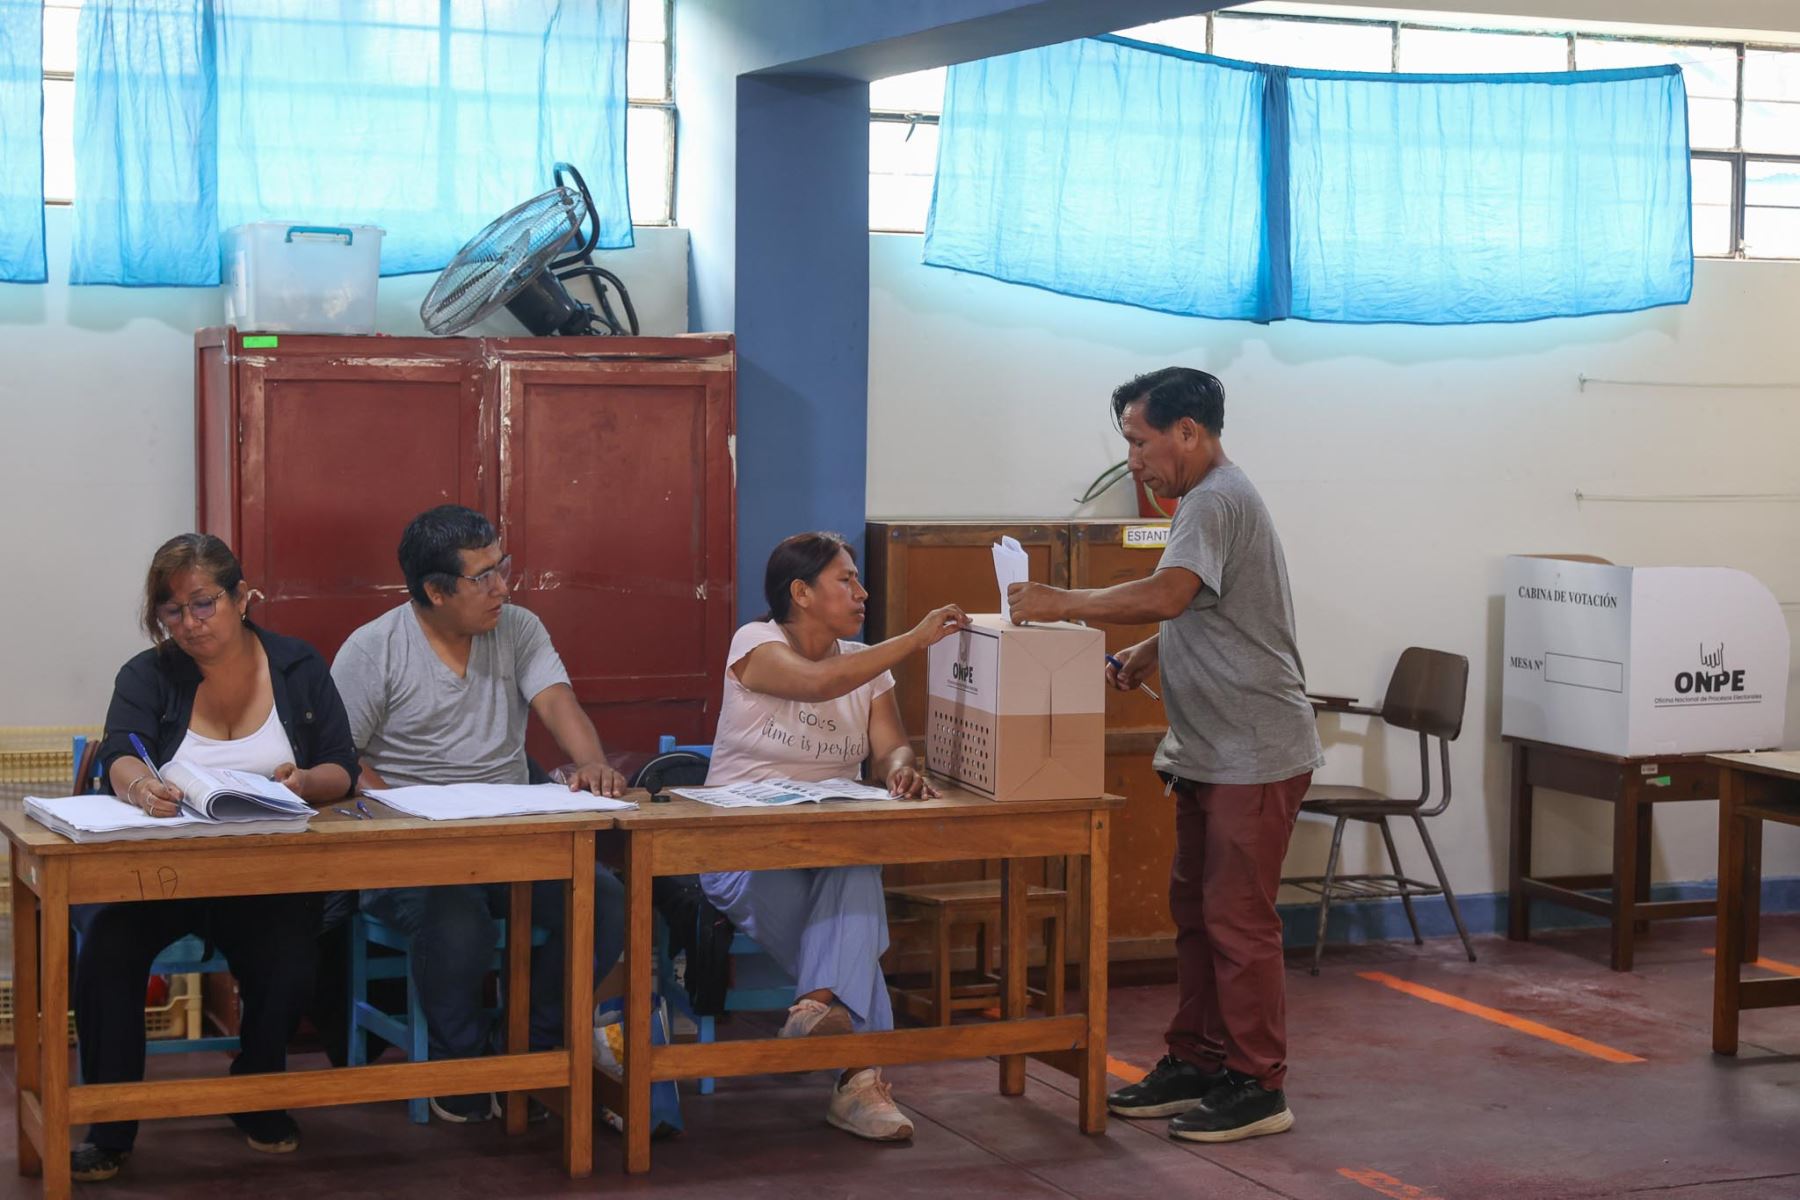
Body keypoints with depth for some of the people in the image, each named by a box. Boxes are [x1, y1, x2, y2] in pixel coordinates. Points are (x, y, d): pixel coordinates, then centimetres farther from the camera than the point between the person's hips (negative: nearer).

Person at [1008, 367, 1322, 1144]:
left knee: (1237, 918, -7)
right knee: (1195, 910, 15)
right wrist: (1142, 658, 7)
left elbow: (1167, 595, -30)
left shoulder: (1217, 502, -17)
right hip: (1210, 754, 11)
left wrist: (1060, 605, -22)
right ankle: (1196, 1065, 23)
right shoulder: (1206, 500, 16)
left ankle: (1257, 1088, 0)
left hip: (1254, 755, -11)